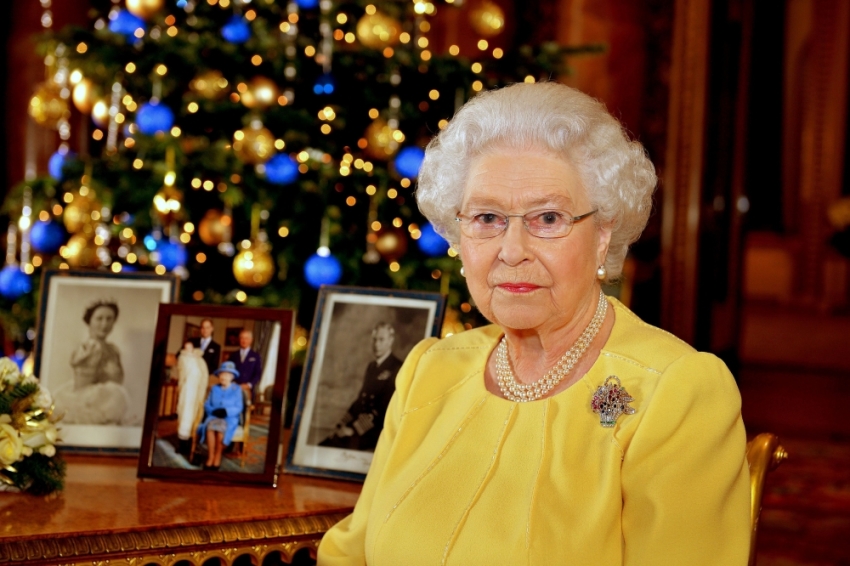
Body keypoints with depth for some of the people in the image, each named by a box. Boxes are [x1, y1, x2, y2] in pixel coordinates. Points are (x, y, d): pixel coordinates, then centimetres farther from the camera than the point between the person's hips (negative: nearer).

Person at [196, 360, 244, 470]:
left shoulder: (237, 389, 5)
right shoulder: (214, 388, 13)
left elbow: (239, 408, -2)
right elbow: (207, 404, 9)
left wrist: (226, 411, -17)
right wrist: (214, 411, -11)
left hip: (230, 418, -2)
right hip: (214, 416, 2)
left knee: (221, 428, -36)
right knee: (210, 427, -34)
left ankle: (218, 456, -19)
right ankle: (210, 457, -28)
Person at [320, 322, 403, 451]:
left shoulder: (396, 369, -8)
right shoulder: (371, 367, 19)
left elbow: (384, 409, -15)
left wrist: (353, 429, -15)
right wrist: (342, 424, 9)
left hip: (376, 432, -8)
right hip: (359, 425, 8)